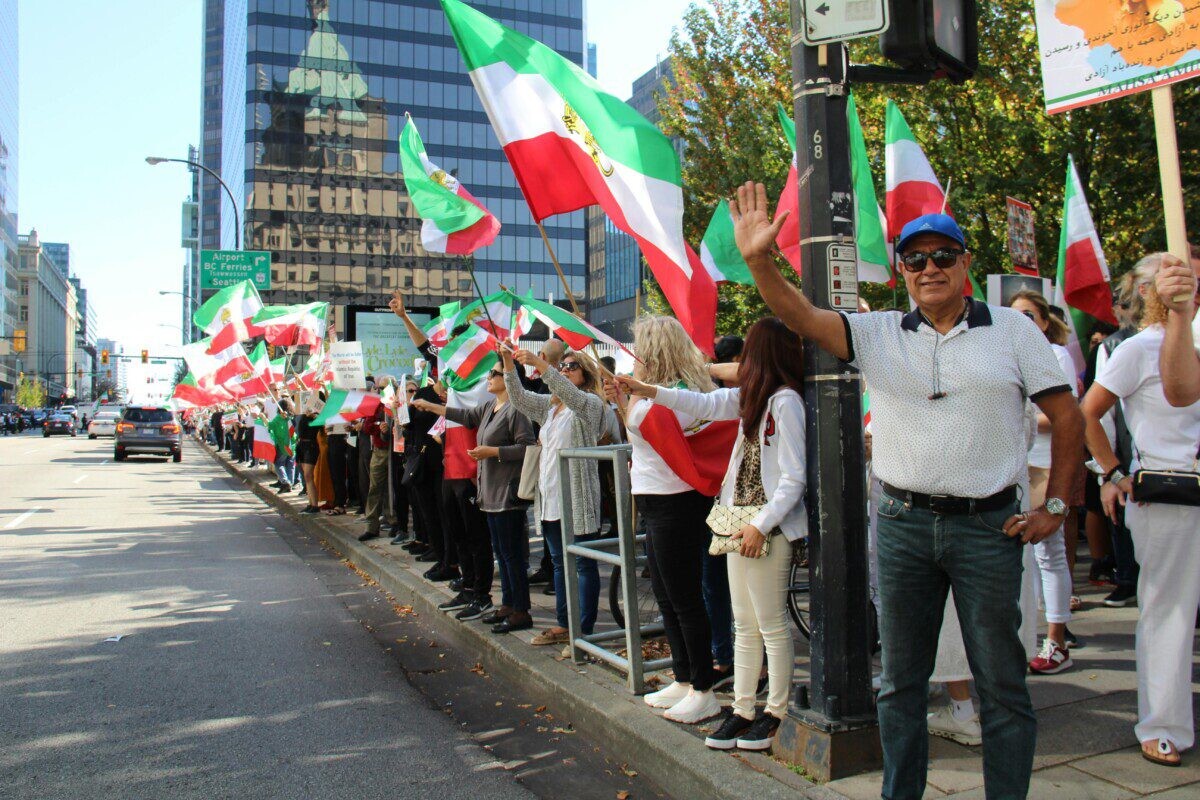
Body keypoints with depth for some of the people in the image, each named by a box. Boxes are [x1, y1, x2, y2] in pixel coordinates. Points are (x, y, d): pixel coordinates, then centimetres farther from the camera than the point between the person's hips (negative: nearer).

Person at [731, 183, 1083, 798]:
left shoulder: (1013, 330, 3)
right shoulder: (878, 334, 5)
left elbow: (1066, 417, 5)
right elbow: (800, 316, -9)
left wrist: (1054, 505, 0)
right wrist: (760, 260, -25)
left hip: (988, 526, -1)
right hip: (902, 522, 2)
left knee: (1001, 683, 7)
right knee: (900, 680, 12)